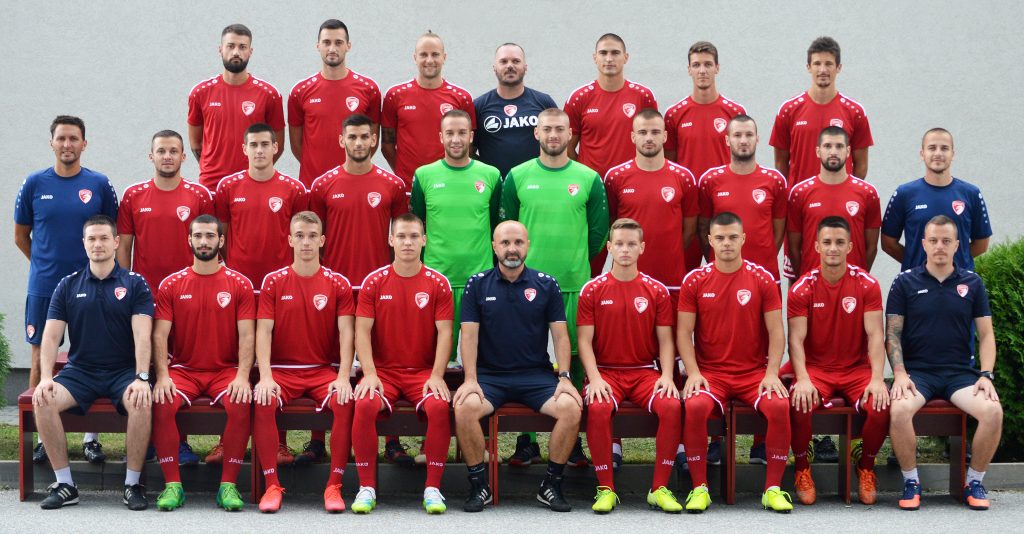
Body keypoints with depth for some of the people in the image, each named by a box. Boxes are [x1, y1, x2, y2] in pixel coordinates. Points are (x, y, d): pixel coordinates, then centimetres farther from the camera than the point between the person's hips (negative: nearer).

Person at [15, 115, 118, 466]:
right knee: (41, 358, 3)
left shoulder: (99, 185, 1)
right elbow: (21, 236, 11)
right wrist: (45, 264, 10)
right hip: (43, 287, 1)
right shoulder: (35, 184, 2)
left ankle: (91, 437, 12)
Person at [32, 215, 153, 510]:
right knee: (43, 402, -26)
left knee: (141, 403, -34)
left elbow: (142, 335, -9)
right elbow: (51, 335, 3)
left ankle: (133, 484, -18)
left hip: (123, 371, -2)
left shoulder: (135, 283, 2)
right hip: (80, 371, 2)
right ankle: (64, 484, -15)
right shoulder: (68, 286, 8)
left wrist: (142, 378, -22)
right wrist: (45, 377, -12)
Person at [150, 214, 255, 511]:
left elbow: (247, 335, -2)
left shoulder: (239, 284, 5)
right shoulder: (171, 284, 7)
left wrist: (242, 376, -17)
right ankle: (172, 484, -20)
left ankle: (228, 485, -21)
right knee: (162, 403, -30)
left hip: (226, 370, -1)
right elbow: (160, 334, 1)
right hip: (183, 370, 1)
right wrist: (162, 376, -15)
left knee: (240, 404, -32)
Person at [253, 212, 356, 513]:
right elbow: (263, 331, -1)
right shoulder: (274, 282, 5)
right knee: (263, 402, -31)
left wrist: (343, 377, -16)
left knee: (344, 402, -30)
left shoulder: (338, 284, 5)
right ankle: (272, 485, -21)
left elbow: (346, 332, -2)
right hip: (282, 369, 0)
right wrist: (265, 377, -15)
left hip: (324, 370, 0)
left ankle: (334, 486, -20)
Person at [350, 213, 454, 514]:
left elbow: (444, 333, -1)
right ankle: (367, 487, -19)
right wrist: (369, 374, -13)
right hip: (383, 370, 0)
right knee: (365, 405, -31)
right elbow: (362, 331, 0)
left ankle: (433, 488, -19)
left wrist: (436, 376, -13)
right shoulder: (373, 282, 4)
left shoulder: (437, 283, 3)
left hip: (424, 372, 0)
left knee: (439, 406, -31)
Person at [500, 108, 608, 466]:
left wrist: (577, 261, 6)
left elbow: (599, 230, 8)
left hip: (574, 284, 0)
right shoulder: (517, 177, 4)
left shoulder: (589, 179, 4)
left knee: (574, 358, 2)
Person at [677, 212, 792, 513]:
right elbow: (684, 332, 3)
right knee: (695, 406, -32)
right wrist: (693, 373, -10)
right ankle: (699, 488, -18)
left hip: (755, 372, 0)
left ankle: (773, 488, -15)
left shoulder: (762, 279, 4)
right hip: (709, 372, 0)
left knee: (779, 406, -29)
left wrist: (771, 374, -10)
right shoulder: (694, 281, 4)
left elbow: (776, 332, 2)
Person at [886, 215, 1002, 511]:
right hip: (917, 370, -1)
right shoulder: (905, 282, 5)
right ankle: (910, 482, -13)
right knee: (899, 410, -34)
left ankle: (975, 482, -6)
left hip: (960, 371, 2)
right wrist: (899, 374, -12)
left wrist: (986, 375, -6)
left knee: (993, 411, -27)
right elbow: (892, 334, 3)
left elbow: (986, 334, 9)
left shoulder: (972, 283, 10)